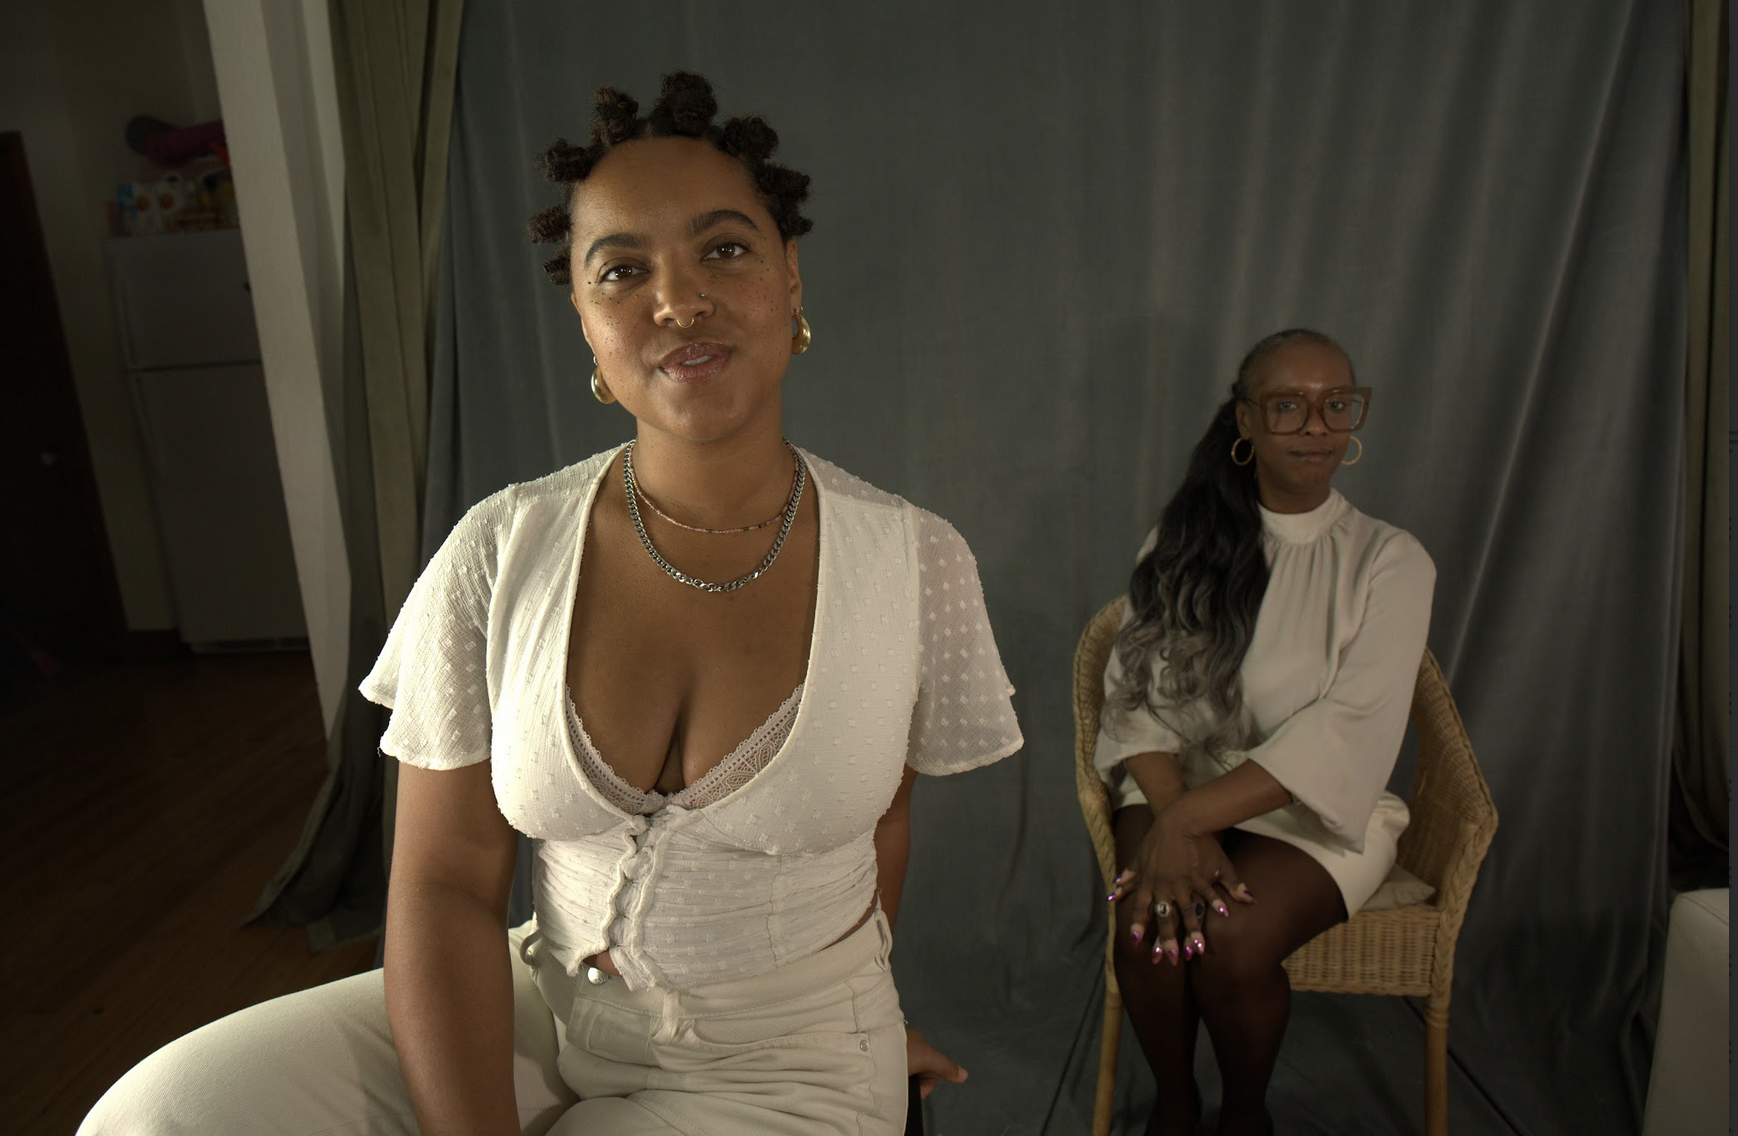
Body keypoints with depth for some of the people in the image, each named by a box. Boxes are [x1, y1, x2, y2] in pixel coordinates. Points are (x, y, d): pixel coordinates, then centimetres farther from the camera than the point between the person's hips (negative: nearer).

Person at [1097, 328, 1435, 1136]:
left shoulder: (1389, 561, -4)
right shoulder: (1182, 542, 4)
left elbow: (1348, 734, -15)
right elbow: (1135, 694, -4)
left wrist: (1189, 818, -24)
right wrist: (1174, 820, -22)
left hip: (1316, 808, -1)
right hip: (1182, 790, 2)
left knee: (1230, 936, -27)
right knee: (1147, 925, -26)